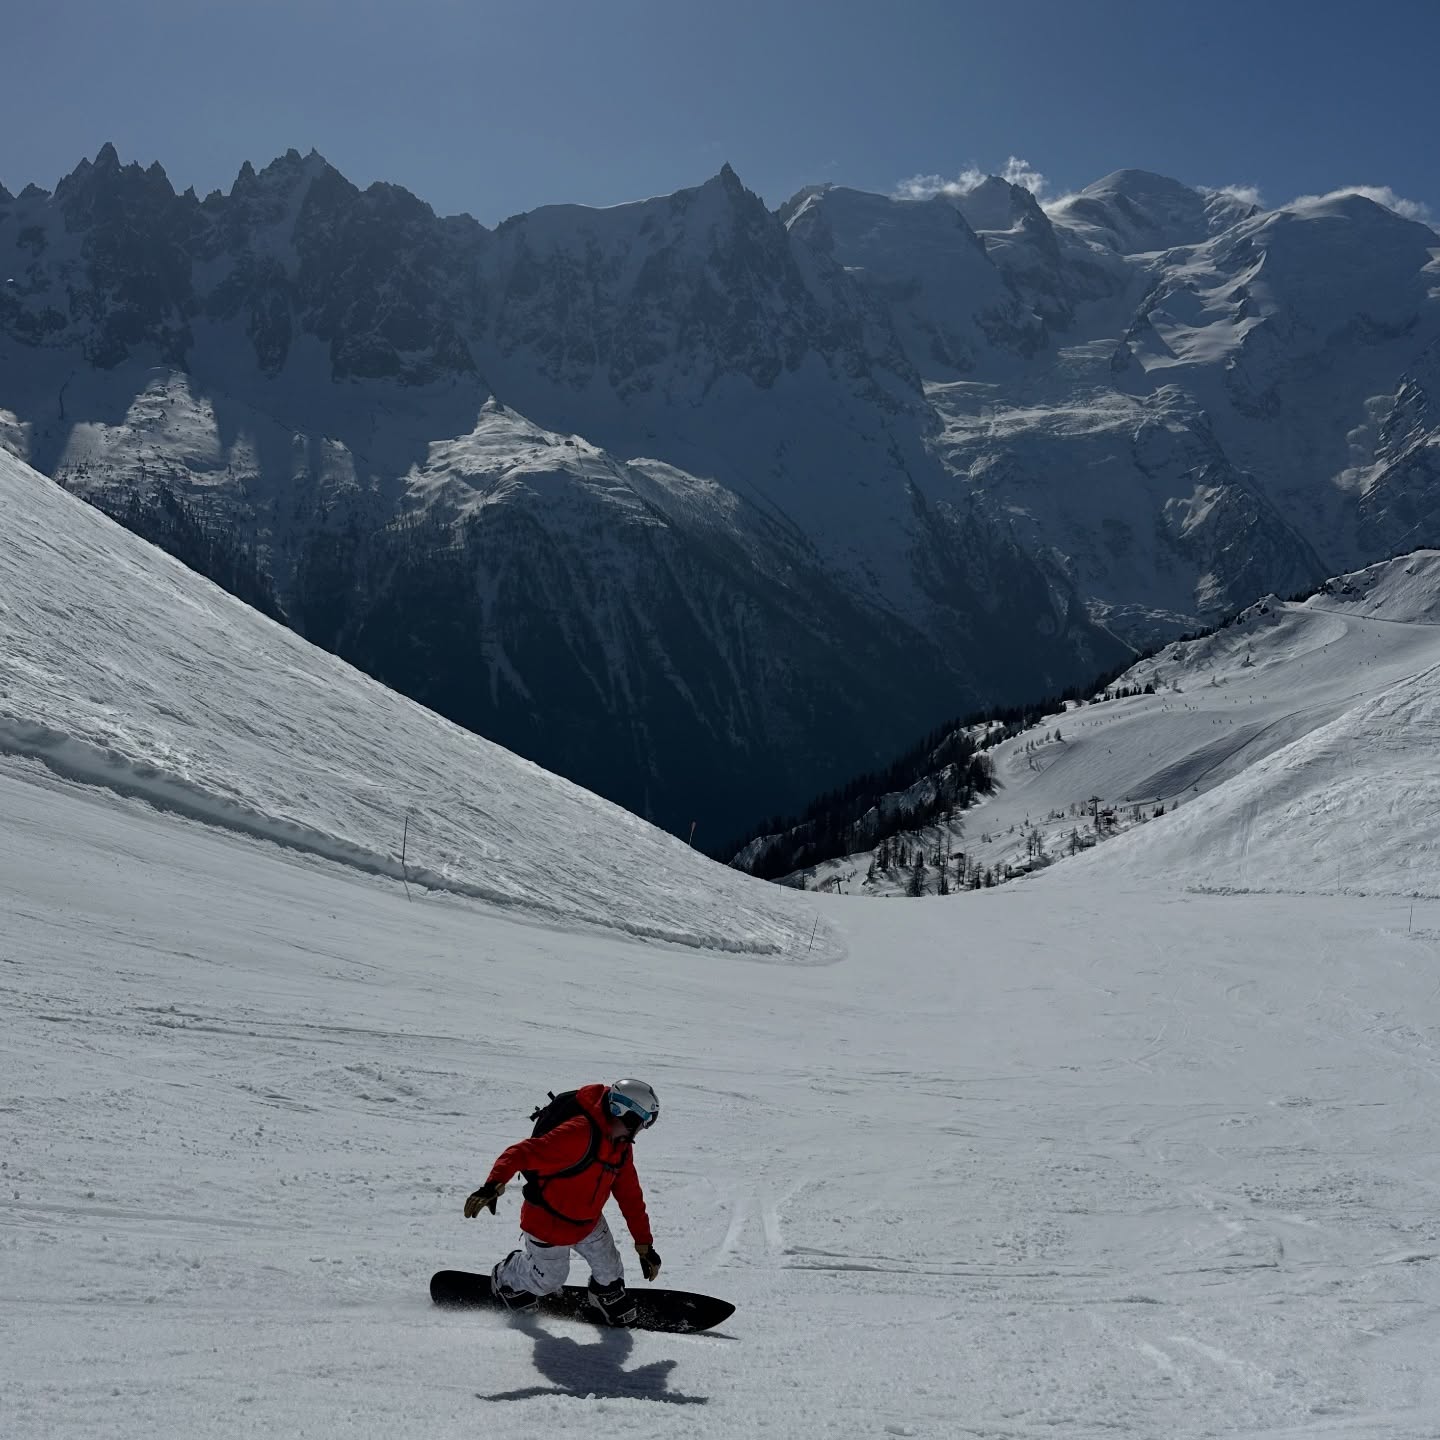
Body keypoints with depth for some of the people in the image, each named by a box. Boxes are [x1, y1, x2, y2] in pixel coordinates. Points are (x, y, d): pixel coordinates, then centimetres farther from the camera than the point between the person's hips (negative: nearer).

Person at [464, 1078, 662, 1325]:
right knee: (548, 1278, 13)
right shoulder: (578, 1134, -34)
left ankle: (611, 1300, 45)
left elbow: (630, 1196, 5)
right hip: (548, 1224, -7)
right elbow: (521, 1153, -40)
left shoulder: (621, 1147, -4)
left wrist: (644, 1243, 6)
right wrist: (494, 1185, -55)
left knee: (608, 1267, 13)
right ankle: (505, 1281, 42)